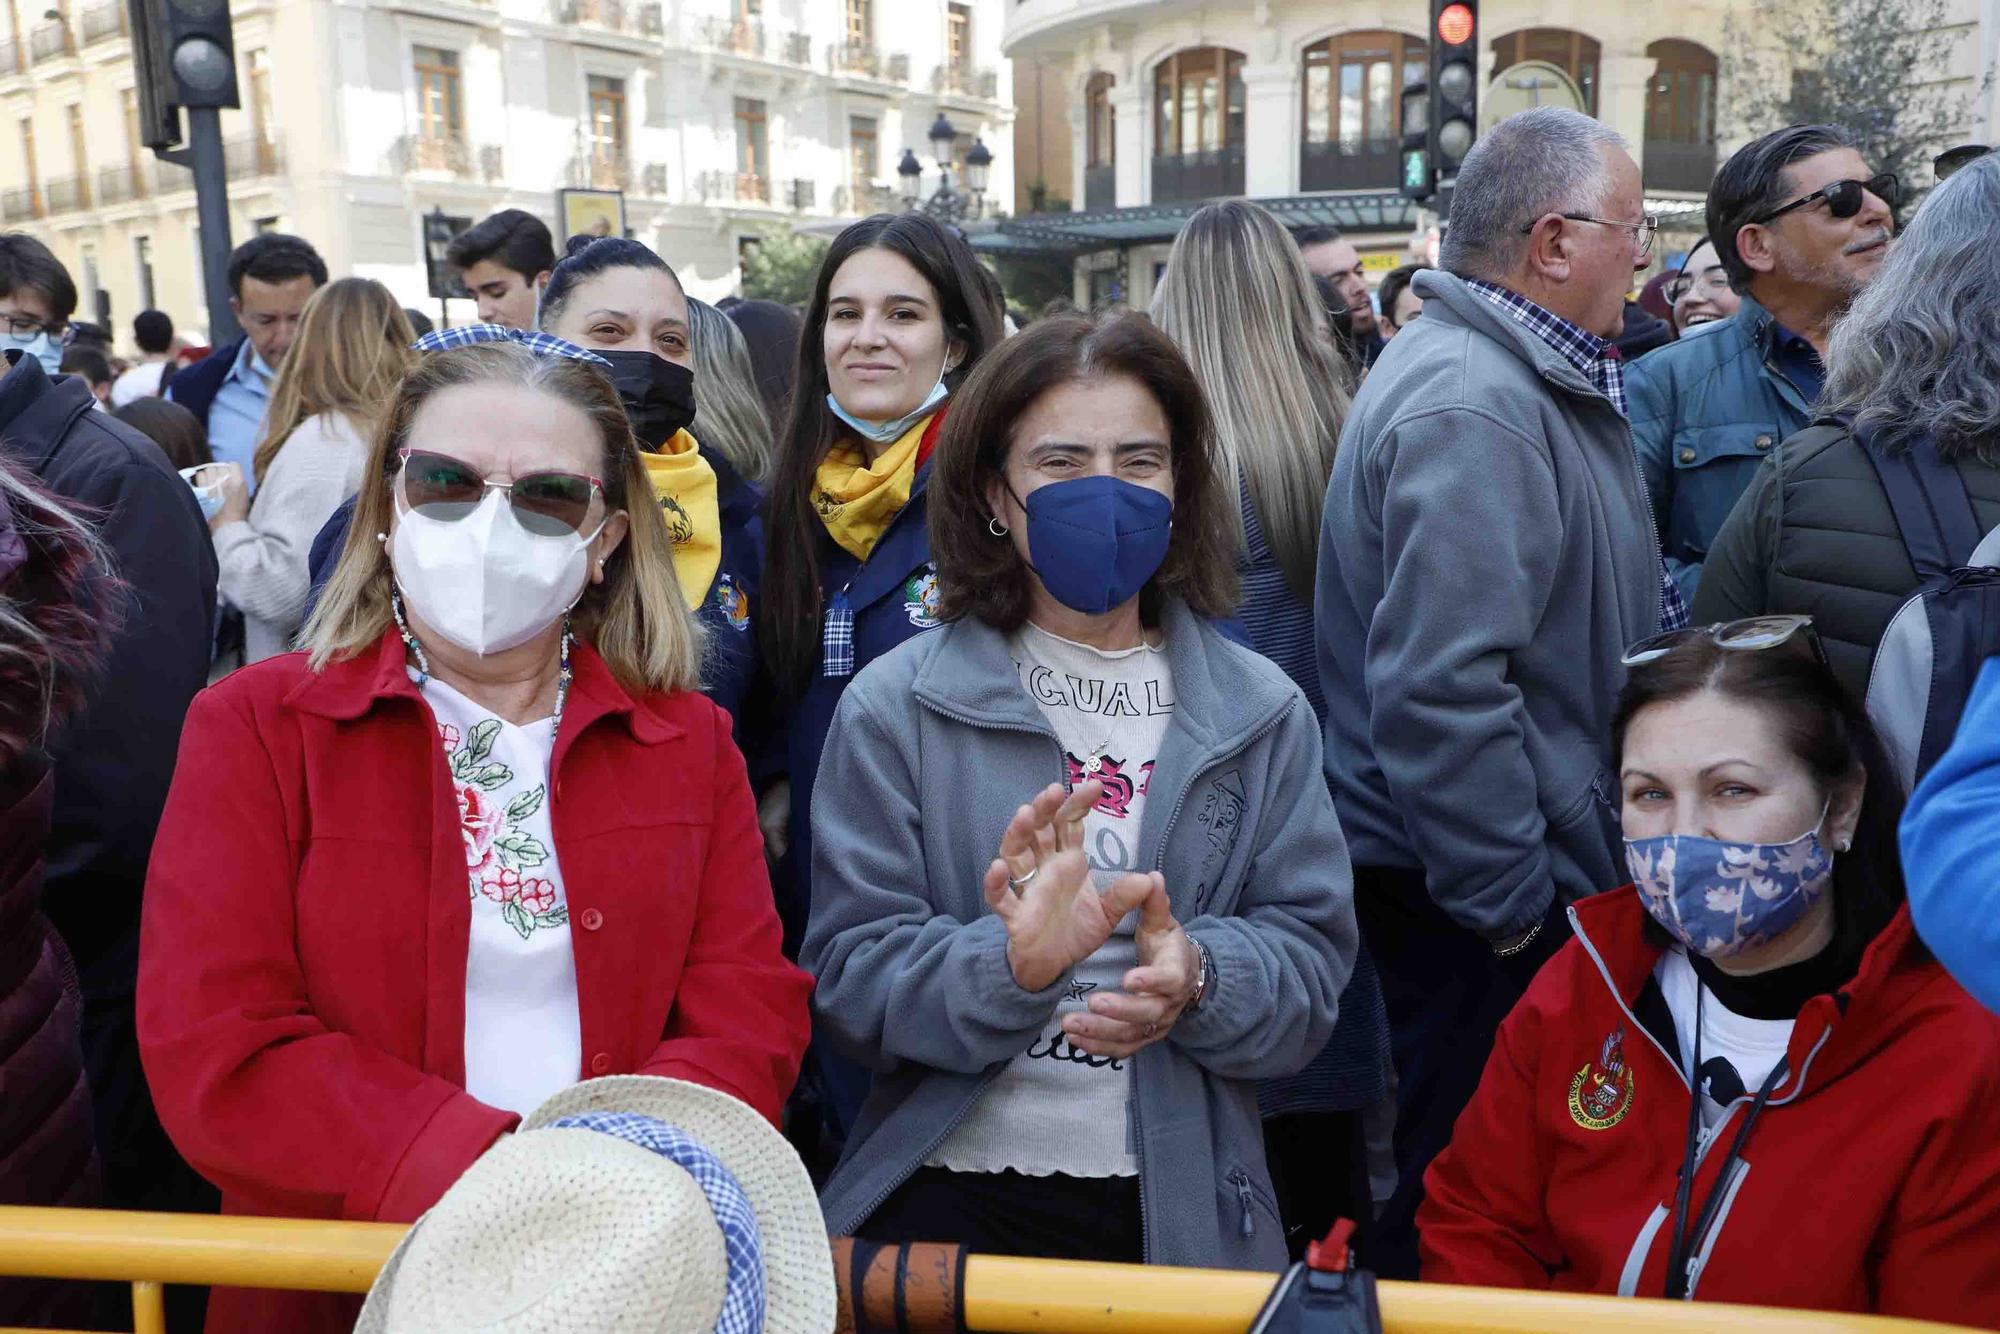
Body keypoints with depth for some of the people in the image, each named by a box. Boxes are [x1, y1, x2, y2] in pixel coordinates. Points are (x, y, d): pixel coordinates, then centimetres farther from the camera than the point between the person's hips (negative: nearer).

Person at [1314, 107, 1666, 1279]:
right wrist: (1507, 902, -20)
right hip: (1483, 911, -10)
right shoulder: (1470, 405, -22)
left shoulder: (1537, 381, 12)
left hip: (1538, 869, 10)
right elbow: (1439, 686, -28)